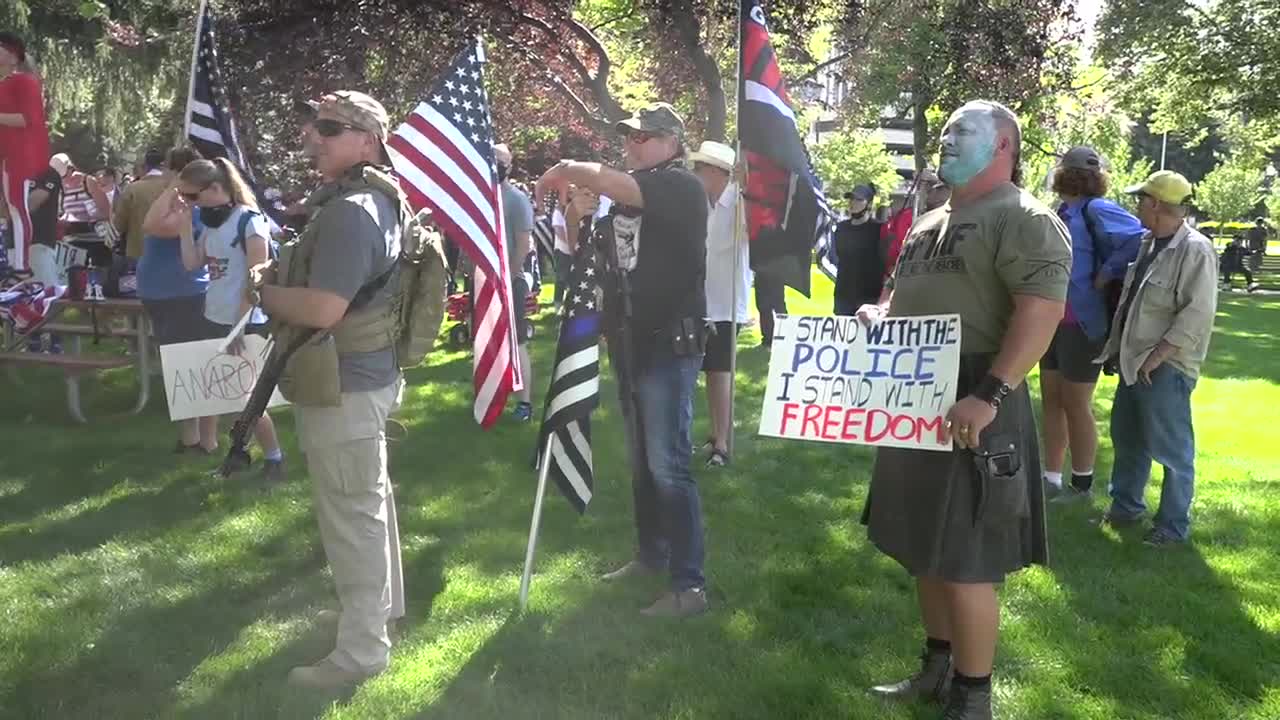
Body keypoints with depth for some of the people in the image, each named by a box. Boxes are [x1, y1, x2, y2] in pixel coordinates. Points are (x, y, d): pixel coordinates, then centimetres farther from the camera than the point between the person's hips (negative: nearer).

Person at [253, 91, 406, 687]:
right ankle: (379, 604, 41)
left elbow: (324, 308, -29)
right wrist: (276, 280, 4)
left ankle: (361, 650, 10)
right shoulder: (375, 200, 12)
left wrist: (262, 289, -11)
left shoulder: (350, 210, -22)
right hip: (365, 375, 11)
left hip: (344, 386, -11)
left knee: (352, 516, -1)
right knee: (368, 502, 23)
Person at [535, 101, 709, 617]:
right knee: (640, 462, 17)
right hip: (634, 342, 9)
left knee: (668, 466, -9)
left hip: (670, 346, -9)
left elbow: (605, 181, -28)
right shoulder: (630, 191, 15)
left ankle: (689, 584, -3)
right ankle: (652, 554, 31)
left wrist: (564, 172, -12)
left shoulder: (682, 187, -12)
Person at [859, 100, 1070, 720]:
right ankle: (937, 666, 34)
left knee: (965, 559, -3)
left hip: (971, 408, -9)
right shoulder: (930, 222, 18)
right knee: (923, 547, 17)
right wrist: (877, 314, 4)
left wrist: (991, 395, -29)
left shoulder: (1024, 220, -10)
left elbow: (1042, 312, -21)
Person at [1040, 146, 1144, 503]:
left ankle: (1082, 484, 16)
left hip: (1082, 324, -8)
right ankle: (1051, 479, 22)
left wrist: (1106, 275, -18)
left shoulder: (1096, 210, -15)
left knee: (1076, 405, 2)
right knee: (1051, 400, 13)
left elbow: (1140, 238, -25)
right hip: (1056, 321, 9)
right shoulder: (1063, 212, 9)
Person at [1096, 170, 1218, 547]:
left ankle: (1174, 525, 11)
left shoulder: (1195, 250, -16)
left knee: (1171, 448, 0)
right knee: (1127, 437, 17)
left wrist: (1158, 354, -21)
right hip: (1135, 361, 9)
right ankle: (1124, 507, 32)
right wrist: (1119, 347, 17)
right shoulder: (1149, 243, 11)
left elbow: (1198, 313, -21)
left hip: (1165, 368, -9)